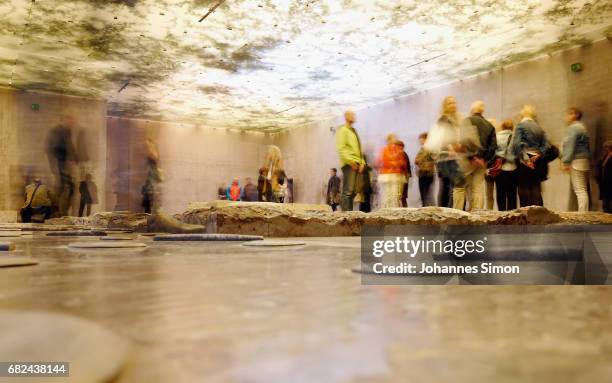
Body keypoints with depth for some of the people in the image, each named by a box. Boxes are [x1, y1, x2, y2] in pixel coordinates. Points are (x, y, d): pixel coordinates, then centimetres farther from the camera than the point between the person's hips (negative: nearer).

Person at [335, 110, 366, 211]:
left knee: (354, 191, 6)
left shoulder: (353, 131, 25)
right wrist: (351, 162, -18)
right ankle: (346, 212, -13)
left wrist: (362, 162, 13)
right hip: (348, 164, -8)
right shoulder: (342, 130, 0)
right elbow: (341, 148, -11)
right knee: (348, 190, -13)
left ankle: (349, 211, 10)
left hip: (356, 165, 8)